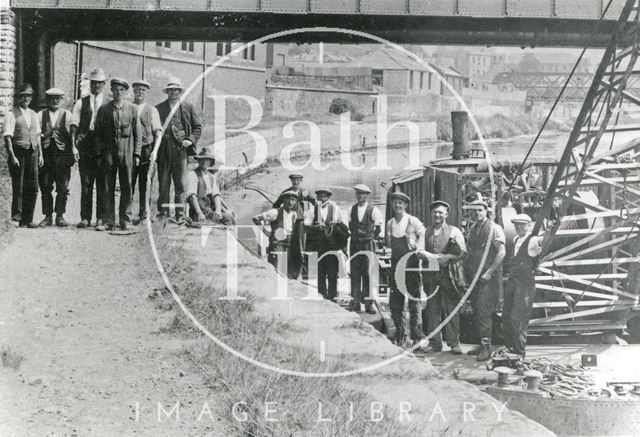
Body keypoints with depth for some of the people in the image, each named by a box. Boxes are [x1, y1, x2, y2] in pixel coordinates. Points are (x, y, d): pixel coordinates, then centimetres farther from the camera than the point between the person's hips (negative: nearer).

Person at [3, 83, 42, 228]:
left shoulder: (33, 114, 16)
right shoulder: (11, 114, -4)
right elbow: (7, 137, -9)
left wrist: (40, 154, 12)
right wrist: (12, 156, -17)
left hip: (32, 152, 6)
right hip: (18, 152, -6)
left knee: (32, 187, 5)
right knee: (18, 187, -5)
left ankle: (27, 219, 11)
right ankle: (16, 216, 3)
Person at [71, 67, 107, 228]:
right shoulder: (81, 103, 11)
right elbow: (74, 124, 5)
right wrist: (73, 142, -9)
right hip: (85, 144, 1)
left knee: (102, 183, 1)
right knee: (85, 183, 3)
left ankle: (101, 218, 7)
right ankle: (85, 218, 7)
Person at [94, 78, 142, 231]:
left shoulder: (132, 109, 7)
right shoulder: (104, 109, 8)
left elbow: (138, 133, 7)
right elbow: (98, 133, 8)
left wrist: (136, 154, 0)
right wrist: (99, 154, 2)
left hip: (127, 152, 0)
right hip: (108, 152, 0)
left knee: (126, 187, 1)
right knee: (108, 188, 1)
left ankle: (126, 221, 7)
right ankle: (108, 221, 5)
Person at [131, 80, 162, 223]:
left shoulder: (152, 110, 10)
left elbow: (157, 131, 7)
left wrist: (154, 151, -5)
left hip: (146, 150, 0)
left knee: (144, 184, 0)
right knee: (128, 183, -3)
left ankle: (143, 213, 6)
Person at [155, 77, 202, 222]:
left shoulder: (188, 107, 13)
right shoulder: (159, 108, 14)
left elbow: (198, 127, 15)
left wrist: (191, 140, -1)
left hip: (181, 149, -1)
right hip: (164, 149, 1)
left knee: (181, 185, -3)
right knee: (163, 184, 0)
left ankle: (180, 215, 0)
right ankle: (162, 214, 4)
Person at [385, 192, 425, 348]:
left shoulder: (413, 221, -5)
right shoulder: (390, 224, 10)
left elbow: (423, 235, 2)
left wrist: (418, 250, -9)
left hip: (411, 264, -5)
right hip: (396, 264, 5)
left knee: (414, 302, -4)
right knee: (395, 303, 5)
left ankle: (417, 338, 3)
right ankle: (400, 336, 16)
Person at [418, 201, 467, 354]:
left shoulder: (454, 231, 4)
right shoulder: (426, 231, 14)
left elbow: (462, 252, -2)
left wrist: (447, 257, -15)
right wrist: (423, 256, -5)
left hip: (448, 274, -3)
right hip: (430, 275, 3)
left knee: (451, 309, -2)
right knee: (432, 309, 3)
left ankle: (454, 343, 4)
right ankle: (434, 343, 9)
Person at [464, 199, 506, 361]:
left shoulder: (494, 228, -7)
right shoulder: (472, 229, 15)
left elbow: (501, 252, -13)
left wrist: (489, 272, -17)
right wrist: (467, 272, 8)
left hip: (489, 277, -7)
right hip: (474, 276, 7)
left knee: (483, 310, -12)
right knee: (476, 311, 8)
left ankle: (486, 348, -9)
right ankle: (483, 343, 18)